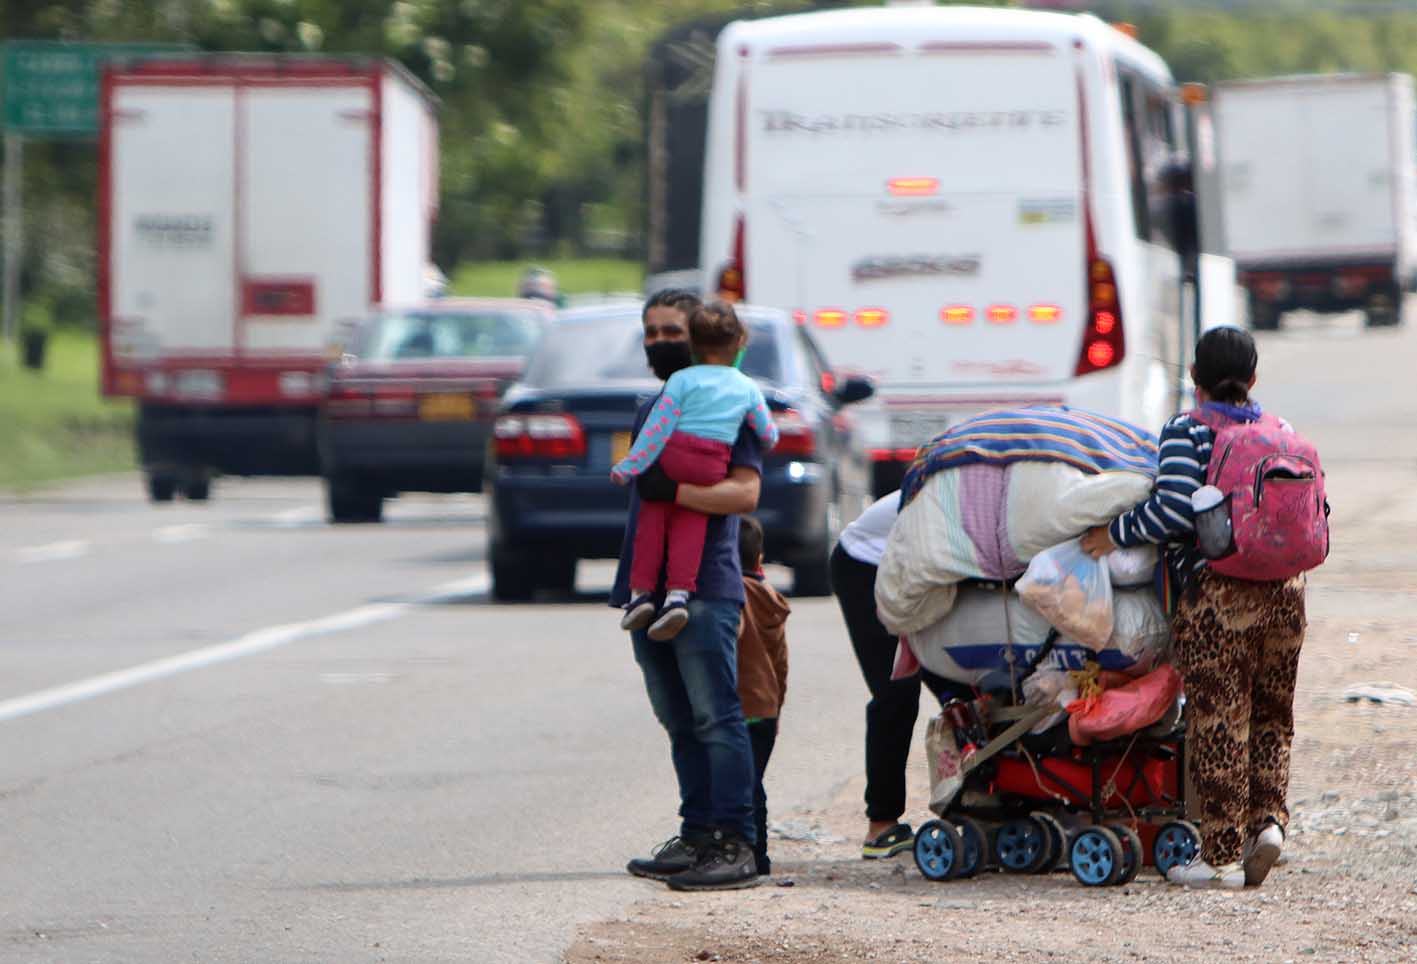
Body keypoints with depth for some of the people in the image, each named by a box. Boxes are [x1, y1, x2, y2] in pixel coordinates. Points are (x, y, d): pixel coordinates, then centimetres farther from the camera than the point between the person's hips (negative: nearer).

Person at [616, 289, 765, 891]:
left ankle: (736, 846, -12)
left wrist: (675, 491, -27)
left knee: (716, 718, -11)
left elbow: (745, 492, -15)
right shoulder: (649, 412, 21)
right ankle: (698, 836, 14)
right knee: (679, 723, 10)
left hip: (704, 589, -8)